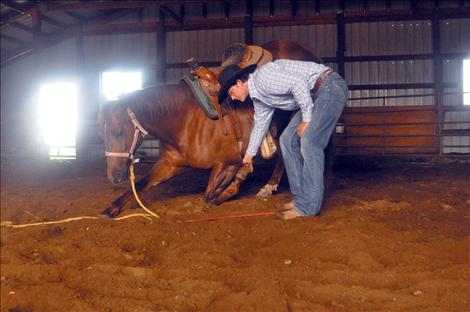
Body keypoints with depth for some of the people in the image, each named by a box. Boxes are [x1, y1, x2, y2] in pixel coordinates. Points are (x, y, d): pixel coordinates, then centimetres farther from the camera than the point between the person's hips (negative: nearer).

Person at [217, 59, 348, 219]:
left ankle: (308, 205, -11)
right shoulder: (257, 96, 13)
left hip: (330, 86, -10)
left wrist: (306, 119, -19)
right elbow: (260, 123, 26)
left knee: (309, 141, -17)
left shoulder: (262, 76, -18)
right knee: (288, 140, 7)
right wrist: (250, 154, 37)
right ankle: (301, 197, 12)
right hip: (316, 95, 10)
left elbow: (298, 83, -26)